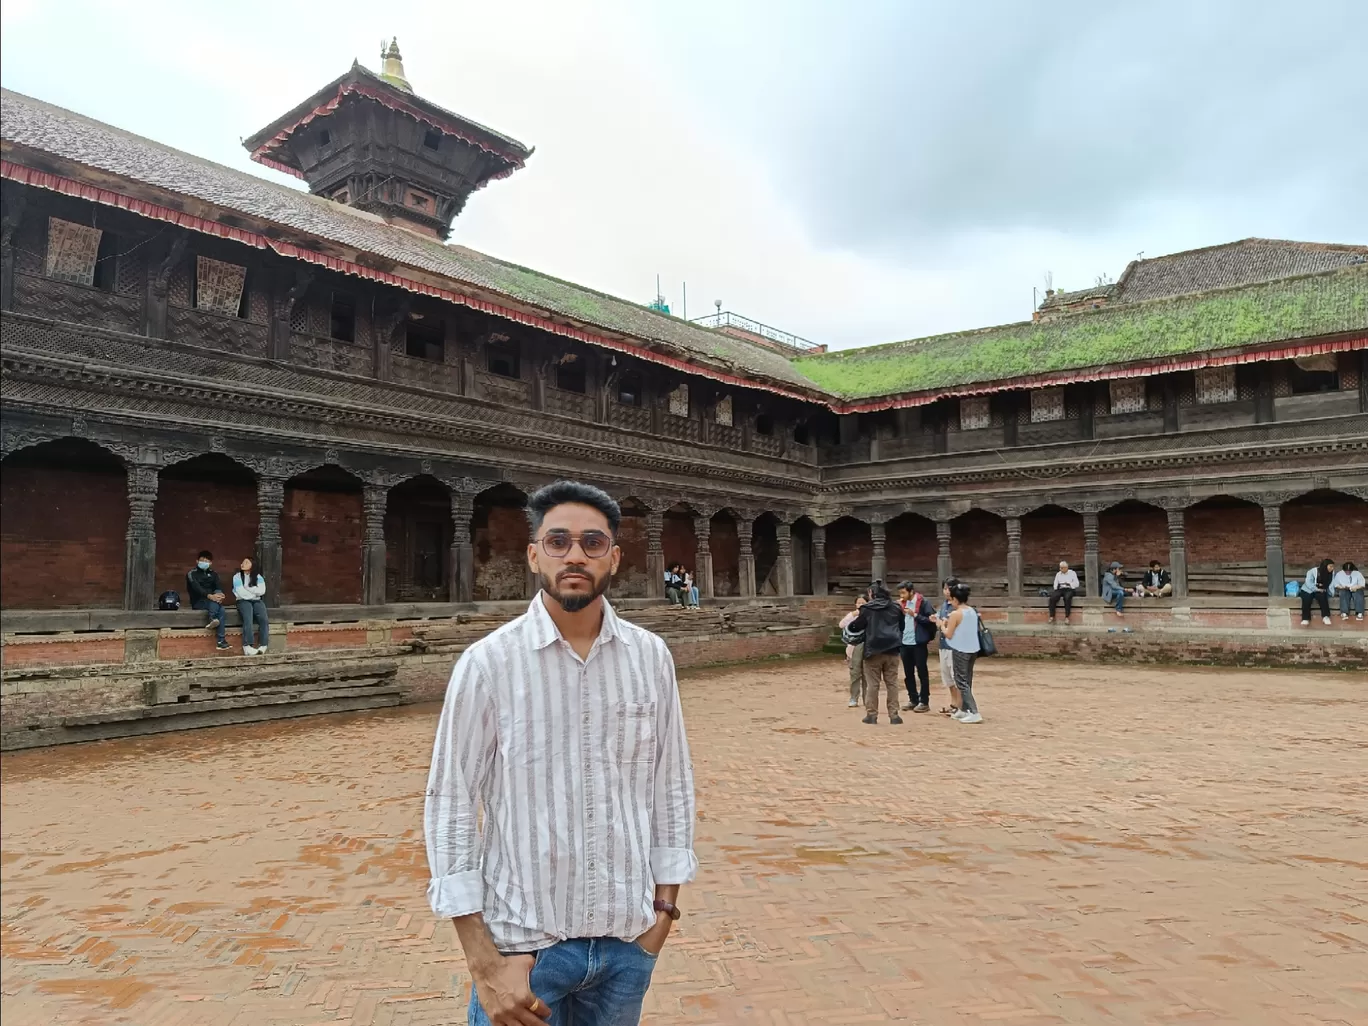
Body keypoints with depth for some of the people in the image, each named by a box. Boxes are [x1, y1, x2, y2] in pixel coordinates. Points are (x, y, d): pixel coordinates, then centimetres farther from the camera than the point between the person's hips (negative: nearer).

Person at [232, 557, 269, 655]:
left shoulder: (258, 577, 15)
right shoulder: (237, 577, 9)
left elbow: (262, 591, -2)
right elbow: (242, 593, -4)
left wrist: (247, 588, -2)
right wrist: (255, 592, 4)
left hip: (257, 601, 2)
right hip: (244, 601, -2)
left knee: (263, 618, -28)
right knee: (248, 619, -32)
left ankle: (263, 645, -34)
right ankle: (247, 647, -43)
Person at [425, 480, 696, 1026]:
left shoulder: (651, 657, -3)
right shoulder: (487, 663, -11)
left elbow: (672, 785, 5)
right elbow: (449, 807, -9)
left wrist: (664, 905, 6)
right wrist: (484, 963, -10)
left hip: (628, 940, 3)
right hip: (523, 942, -3)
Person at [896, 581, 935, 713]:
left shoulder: (923, 602, -10)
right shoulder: (903, 603, 9)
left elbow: (930, 620, -15)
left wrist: (915, 615, -19)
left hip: (918, 643, -6)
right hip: (905, 643, 6)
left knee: (922, 672, 2)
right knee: (908, 673, 11)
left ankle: (924, 702, 9)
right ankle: (913, 700, 21)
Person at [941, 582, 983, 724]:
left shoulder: (955, 614, -14)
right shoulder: (973, 611, 7)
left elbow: (949, 635, -11)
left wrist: (942, 625, 5)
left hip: (960, 650, -8)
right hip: (973, 649, 8)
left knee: (961, 682, -3)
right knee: (967, 681, 17)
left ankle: (974, 713, -12)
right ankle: (964, 710, 24)